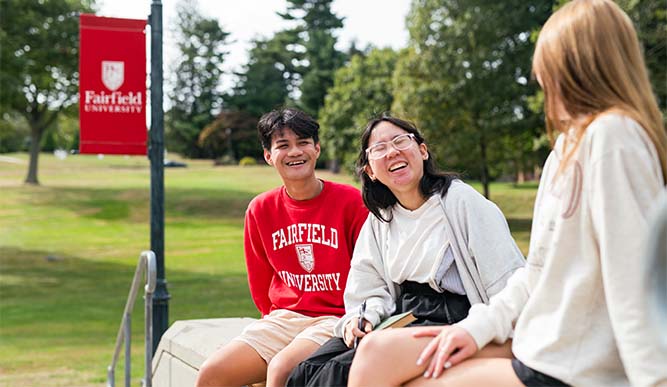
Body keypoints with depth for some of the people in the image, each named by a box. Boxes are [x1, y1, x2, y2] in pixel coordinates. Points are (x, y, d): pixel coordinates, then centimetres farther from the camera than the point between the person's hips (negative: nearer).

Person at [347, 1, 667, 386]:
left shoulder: (611, 135, -17)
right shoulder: (571, 142, 13)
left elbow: (634, 285, -22)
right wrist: (481, 325, 6)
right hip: (534, 343, 8)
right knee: (378, 353, 1)